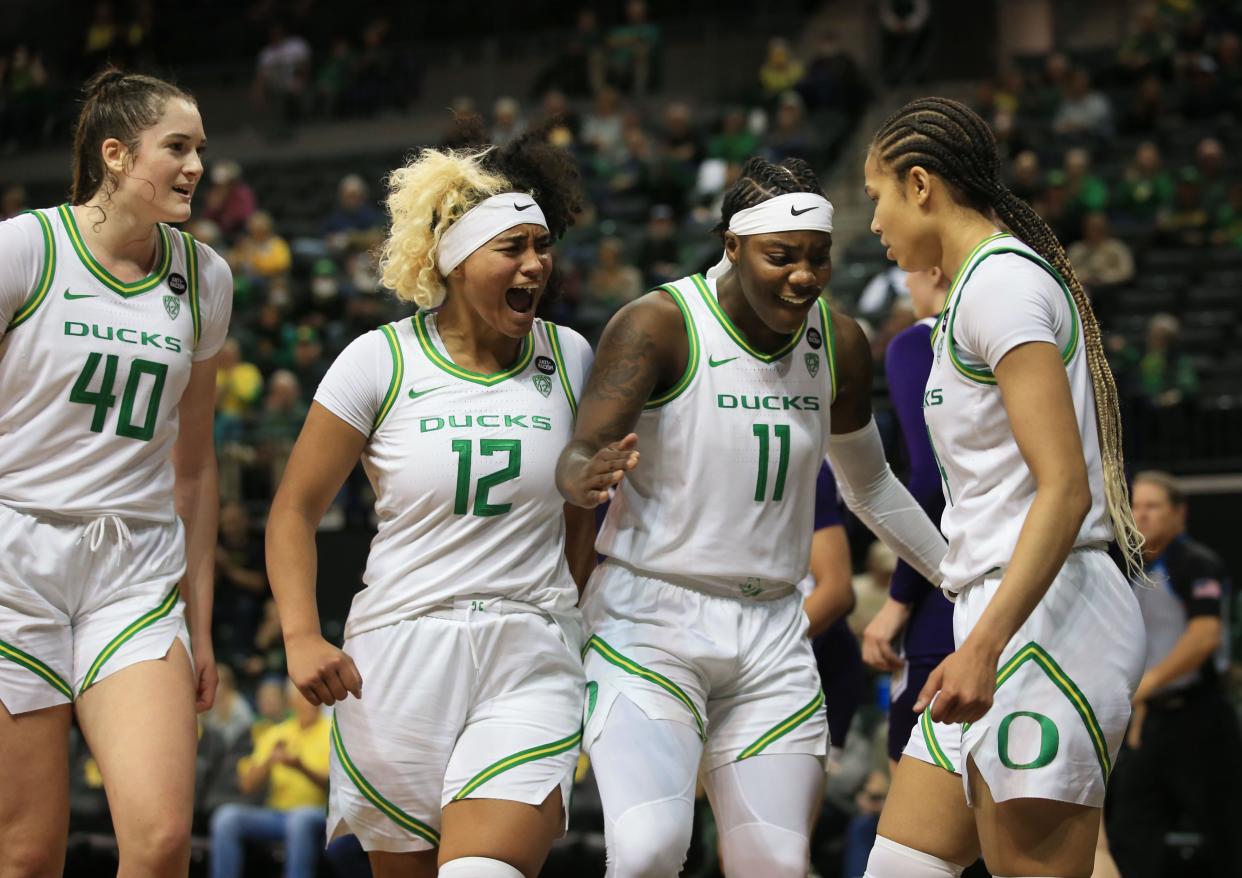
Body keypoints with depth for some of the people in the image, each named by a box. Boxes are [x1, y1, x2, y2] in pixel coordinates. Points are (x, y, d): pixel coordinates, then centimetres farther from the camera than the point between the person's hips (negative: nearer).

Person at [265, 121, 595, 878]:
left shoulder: (570, 360, 5)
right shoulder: (382, 361, -2)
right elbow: (295, 510, 1)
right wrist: (302, 636, -10)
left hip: (527, 667, 0)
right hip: (397, 659, 0)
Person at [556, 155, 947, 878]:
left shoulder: (839, 344, 6)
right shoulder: (660, 324, -11)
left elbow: (869, 485, 22)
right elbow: (581, 455, -21)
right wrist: (585, 478, -45)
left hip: (773, 634, 5)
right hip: (651, 620, -5)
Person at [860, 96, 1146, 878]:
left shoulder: (999, 280, -10)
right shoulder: (983, 284, 20)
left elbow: (1064, 488, -19)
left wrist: (985, 644, -27)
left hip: (1046, 617, -10)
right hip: (1013, 622, 10)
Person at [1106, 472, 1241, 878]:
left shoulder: (1197, 565, -10)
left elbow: (1205, 635, -24)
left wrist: (1147, 682, -28)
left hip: (1199, 718, -9)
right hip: (1156, 719, 9)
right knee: (1130, 830, 0)